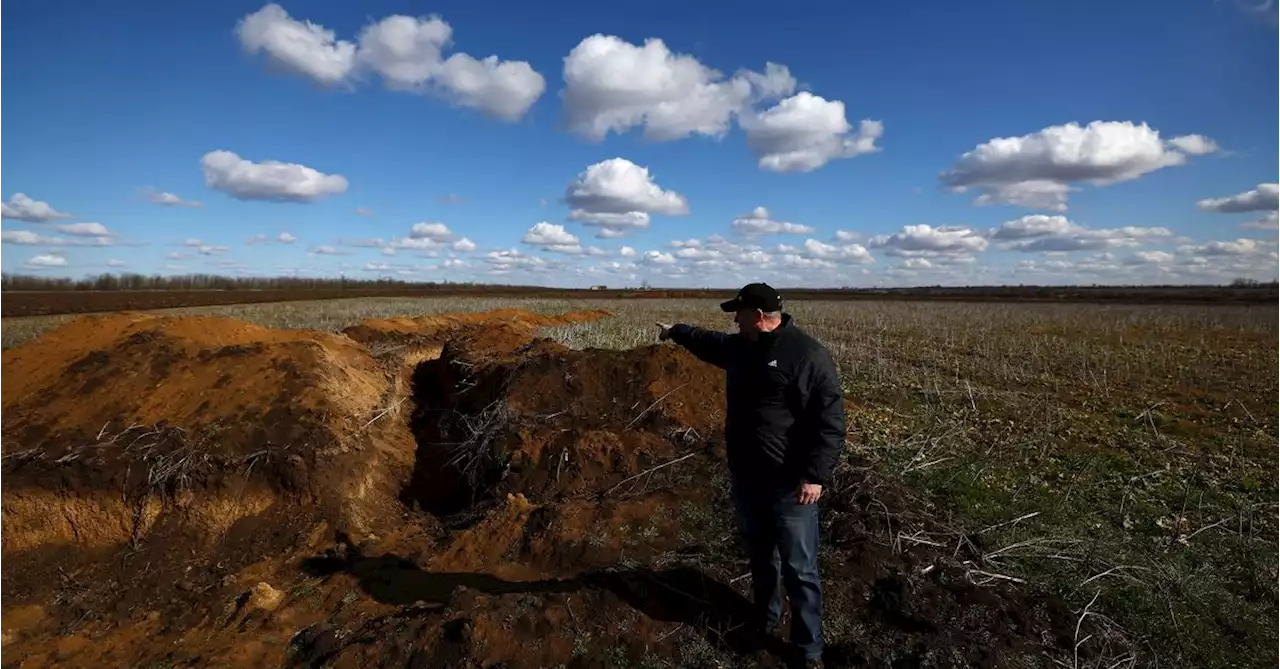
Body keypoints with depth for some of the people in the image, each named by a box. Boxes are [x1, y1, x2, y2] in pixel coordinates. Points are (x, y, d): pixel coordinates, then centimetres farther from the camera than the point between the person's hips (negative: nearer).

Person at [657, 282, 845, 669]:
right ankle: (763, 620, 43)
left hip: (790, 484, -7)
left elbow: (830, 421, -19)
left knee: (799, 570, 2)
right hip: (746, 477, 7)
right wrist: (676, 332, 40)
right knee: (759, 556, 23)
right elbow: (708, 342, 29)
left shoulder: (809, 355, -18)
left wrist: (816, 475, -23)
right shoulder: (739, 346, 5)